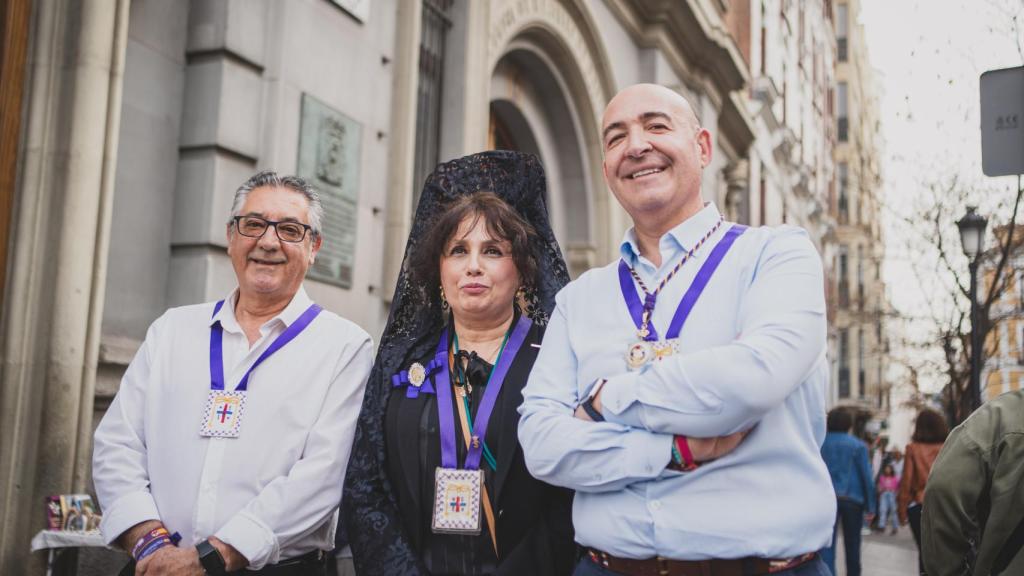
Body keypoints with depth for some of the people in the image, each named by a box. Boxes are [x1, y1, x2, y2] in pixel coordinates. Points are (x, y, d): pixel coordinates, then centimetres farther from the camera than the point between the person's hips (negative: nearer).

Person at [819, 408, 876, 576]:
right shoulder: (858, 445, -1)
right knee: (852, 544, 17)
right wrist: (870, 506, 3)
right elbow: (867, 477, -2)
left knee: (827, 543, -5)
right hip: (852, 499, 0)